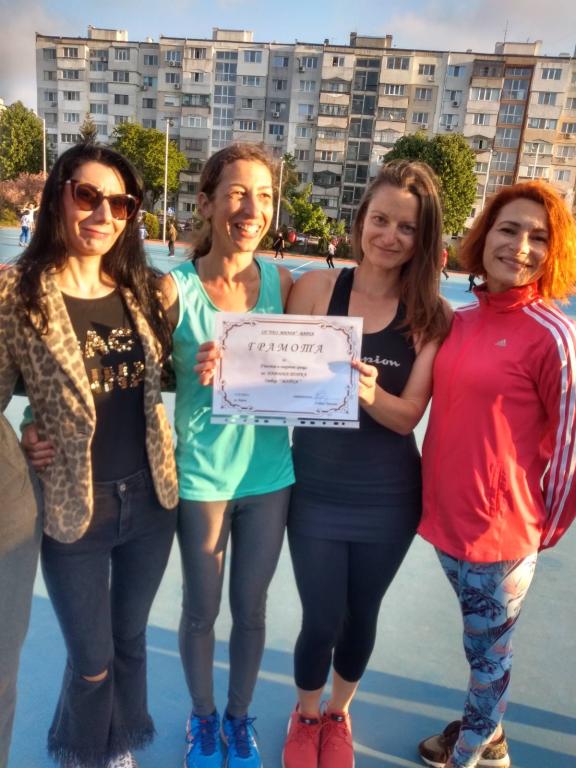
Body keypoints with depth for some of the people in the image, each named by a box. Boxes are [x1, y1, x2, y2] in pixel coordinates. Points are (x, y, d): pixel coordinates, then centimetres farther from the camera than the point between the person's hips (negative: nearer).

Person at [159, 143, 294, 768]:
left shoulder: (281, 282, -4)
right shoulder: (175, 289, -12)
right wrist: (200, 371, -23)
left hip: (269, 474, 2)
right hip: (202, 476, -2)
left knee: (251, 609, 19)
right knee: (200, 611, 17)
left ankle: (239, 716, 47)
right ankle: (202, 717, 47)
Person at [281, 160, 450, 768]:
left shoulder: (431, 316, -7)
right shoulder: (315, 288, -8)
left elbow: (407, 416, -12)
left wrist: (370, 394, -32)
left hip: (388, 499, 1)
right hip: (316, 489, -1)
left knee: (362, 616, 20)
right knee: (321, 620, 9)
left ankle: (339, 714, 51)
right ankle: (305, 717, 44)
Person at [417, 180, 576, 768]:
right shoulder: (459, 321, 2)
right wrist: (438, 492, 12)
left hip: (500, 526, -6)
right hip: (446, 512, 6)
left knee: (487, 649, 17)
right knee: (483, 642, 26)